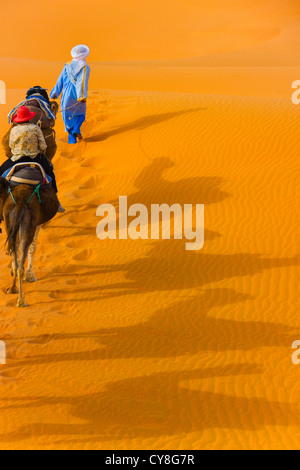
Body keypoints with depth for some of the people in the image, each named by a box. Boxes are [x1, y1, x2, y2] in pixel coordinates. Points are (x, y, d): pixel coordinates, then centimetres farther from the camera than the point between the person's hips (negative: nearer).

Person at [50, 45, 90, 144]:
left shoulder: (67, 66, 5)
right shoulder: (85, 67, -6)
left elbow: (60, 81, 7)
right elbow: (84, 82, -18)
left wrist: (55, 93, 15)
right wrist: (83, 96, -26)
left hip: (67, 95, 2)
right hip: (78, 97, -2)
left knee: (69, 117, 12)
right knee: (81, 113, 21)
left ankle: (72, 138, 8)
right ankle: (76, 129, -4)